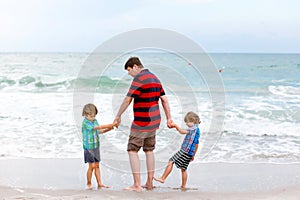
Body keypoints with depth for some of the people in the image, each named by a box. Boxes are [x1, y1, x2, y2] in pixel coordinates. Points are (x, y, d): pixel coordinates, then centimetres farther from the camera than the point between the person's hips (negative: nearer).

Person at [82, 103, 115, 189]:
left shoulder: (95, 121, 7)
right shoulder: (86, 123, -18)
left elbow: (99, 131, 18)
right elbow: (98, 127, -25)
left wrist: (108, 129, 1)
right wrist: (110, 125, -26)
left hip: (96, 147, 7)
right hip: (89, 147, -7)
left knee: (97, 165, 10)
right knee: (92, 166, -6)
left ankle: (99, 183, 14)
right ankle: (88, 184, 7)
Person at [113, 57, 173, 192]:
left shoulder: (139, 78, -13)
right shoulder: (155, 78, 13)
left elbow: (128, 100, -15)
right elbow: (164, 99, 13)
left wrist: (118, 116, -5)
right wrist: (169, 117, 16)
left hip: (141, 122, -9)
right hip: (154, 121, 9)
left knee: (132, 150, -3)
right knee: (149, 151, 16)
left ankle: (137, 185, -7)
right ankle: (149, 183, 20)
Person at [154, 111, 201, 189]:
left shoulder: (194, 128, -9)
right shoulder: (197, 130, 20)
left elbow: (182, 131, -17)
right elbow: (196, 144, 24)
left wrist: (175, 126, -7)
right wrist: (193, 155, 29)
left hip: (185, 151, -10)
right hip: (190, 153, 10)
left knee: (171, 162, -11)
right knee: (183, 169, 14)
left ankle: (163, 178, -12)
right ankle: (183, 186, 17)